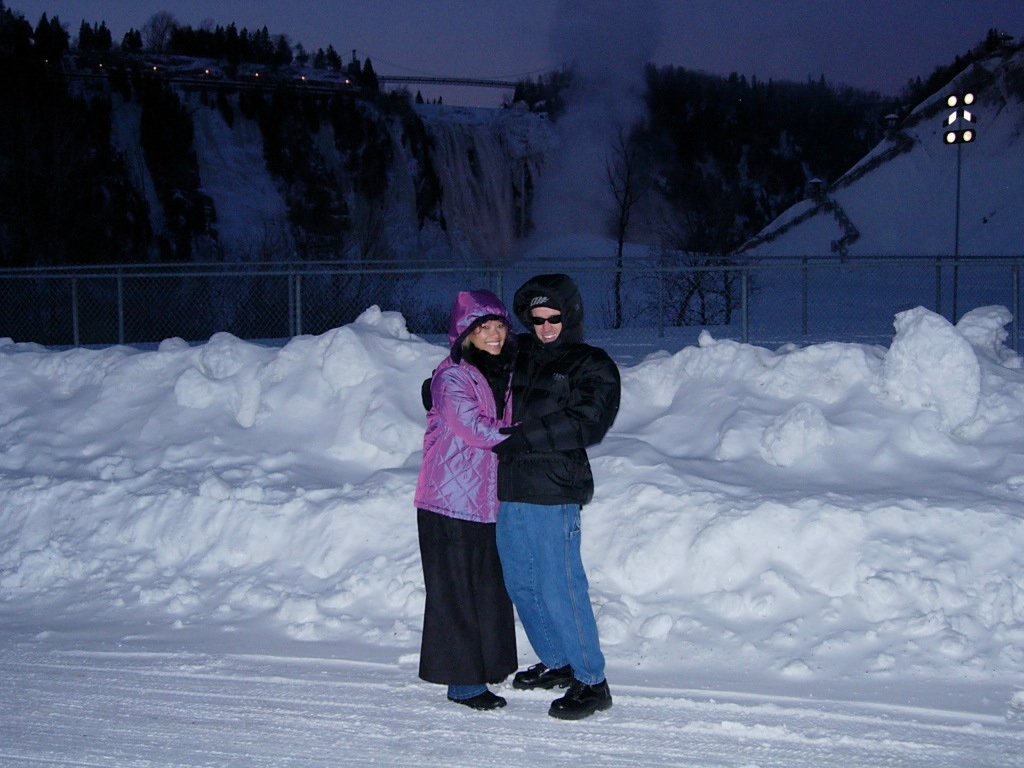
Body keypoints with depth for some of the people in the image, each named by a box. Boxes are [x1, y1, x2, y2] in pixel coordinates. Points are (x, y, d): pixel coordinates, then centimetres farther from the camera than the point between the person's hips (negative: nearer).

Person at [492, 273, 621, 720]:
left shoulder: (592, 365, 0)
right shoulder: (520, 356, 17)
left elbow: (587, 423, -15)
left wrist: (522, 440, -21)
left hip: (553, 492, -7)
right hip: (510, 488, 7)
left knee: (559, 588, -7)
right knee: (520, 583, 14)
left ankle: (592, 681, 4)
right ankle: (556, 663, 31)